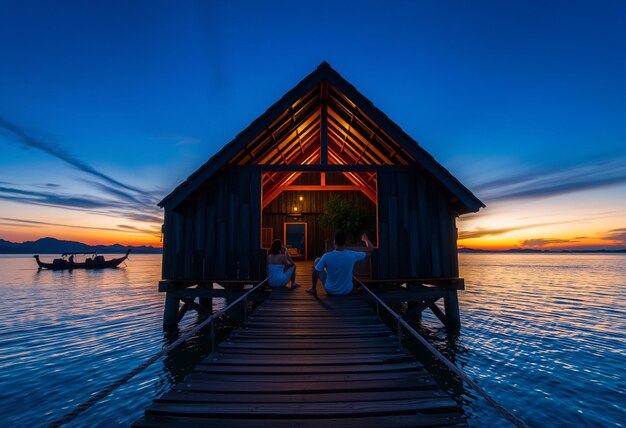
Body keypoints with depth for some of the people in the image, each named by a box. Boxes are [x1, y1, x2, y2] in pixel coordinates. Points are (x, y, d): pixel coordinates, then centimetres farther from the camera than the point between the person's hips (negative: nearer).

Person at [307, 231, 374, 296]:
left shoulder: (326, 256, -25)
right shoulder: (352, 255, -20)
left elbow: (315, 273, -21)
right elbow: (370, 251, -4)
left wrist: (313, 287, -1)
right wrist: (366, 239, 16)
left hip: (330, 290, -1)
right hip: (347, 291, 2)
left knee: (317, 261, 13)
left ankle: (313, 289, 22)